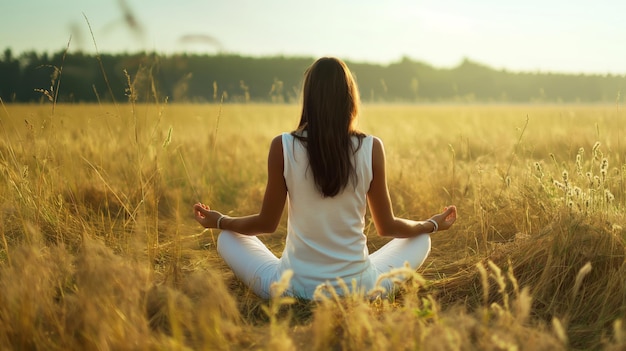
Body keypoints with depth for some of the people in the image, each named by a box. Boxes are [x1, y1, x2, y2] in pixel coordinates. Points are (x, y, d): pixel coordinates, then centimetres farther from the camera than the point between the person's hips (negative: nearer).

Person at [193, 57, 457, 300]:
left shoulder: (282, 147, -12)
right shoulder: (371, 149, -10)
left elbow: (267, 223, -1)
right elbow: (387, 227, 0)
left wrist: (218, 221, 19)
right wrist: (434, 224, 20)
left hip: (292, 289, 0)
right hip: (358, 289, 1)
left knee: (227, 238, 23)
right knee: (421, 239, 25)